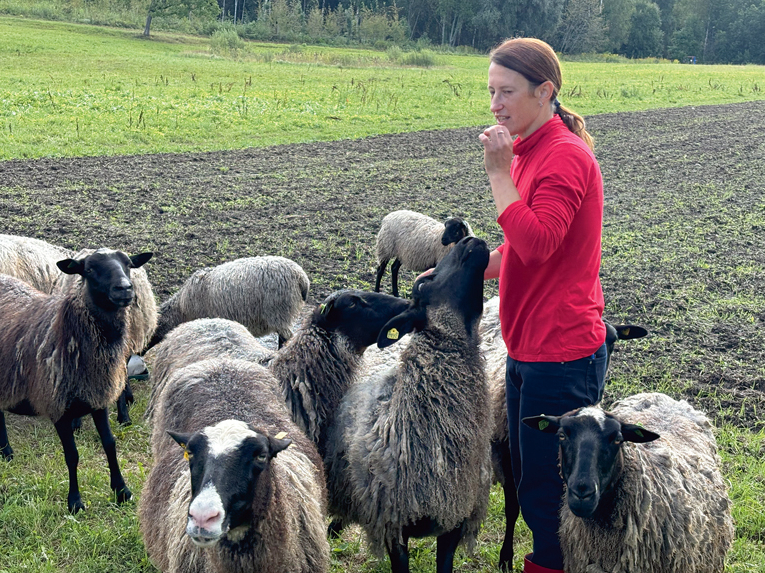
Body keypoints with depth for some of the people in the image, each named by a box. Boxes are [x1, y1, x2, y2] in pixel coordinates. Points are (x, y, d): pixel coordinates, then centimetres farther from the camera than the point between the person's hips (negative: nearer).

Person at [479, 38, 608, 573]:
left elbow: (536, 244, -27)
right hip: (530, 346, 10)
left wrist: (499, 172, -23)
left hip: (561, 352, -10)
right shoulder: (530, 152, 12)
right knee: (529, 477, 19)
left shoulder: (565, 157, -17)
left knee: (545, 488, 1)